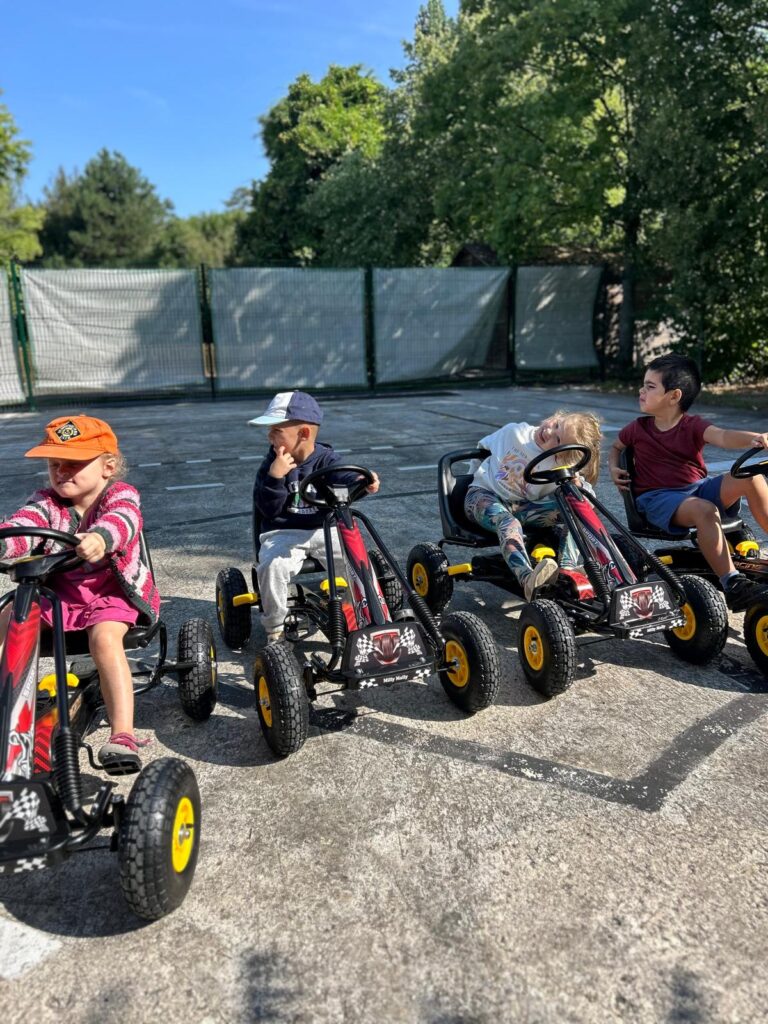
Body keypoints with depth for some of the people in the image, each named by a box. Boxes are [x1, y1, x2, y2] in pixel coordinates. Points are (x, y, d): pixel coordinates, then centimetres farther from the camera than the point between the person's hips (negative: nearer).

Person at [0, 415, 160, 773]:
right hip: (58, 590, 5)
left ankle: (122, 735, -30)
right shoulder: (46, 502, 0)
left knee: (105, 639, -32)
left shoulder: (120, 495, -12)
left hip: (113, 592, -5)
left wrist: (101, 537, -61)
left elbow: (120, 520, -37)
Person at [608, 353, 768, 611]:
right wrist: (614, 468, 1)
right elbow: (616, 447, 23)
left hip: (699, 487, 3)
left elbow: (723, 437, -21)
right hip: (658, 497, -3)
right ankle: (733, 586, -35)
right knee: (704, 510, -36)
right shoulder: (637, 428, 4)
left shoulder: (694, 425, -1)